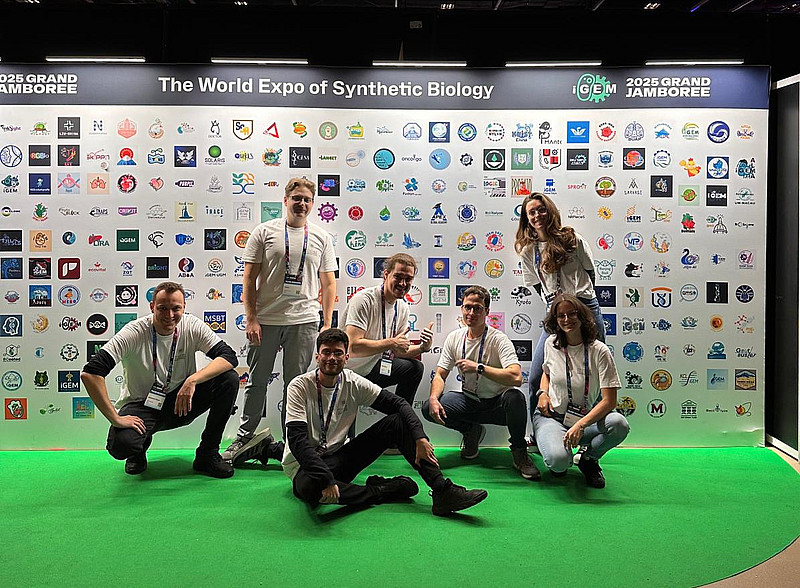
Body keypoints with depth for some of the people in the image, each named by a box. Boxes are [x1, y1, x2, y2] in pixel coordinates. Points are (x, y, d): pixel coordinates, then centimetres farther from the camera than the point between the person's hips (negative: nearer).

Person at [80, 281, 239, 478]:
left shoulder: (192, 326, -11)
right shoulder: (134, 333, -19)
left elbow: (229, 356, -19)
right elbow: (90, 373, -26)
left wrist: (192, 380, -34)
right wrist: (116, 418, -28)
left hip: (180, 403, 3)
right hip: (141, 406, -3)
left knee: (229, 379, -20)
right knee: (121, 445, -35)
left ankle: (207, 455, -5)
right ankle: (139, 449, 8)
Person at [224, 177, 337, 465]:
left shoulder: (321, 238, 9)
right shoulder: (265, 232, 3)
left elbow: (328, 283, 11)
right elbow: (249, 278, 1)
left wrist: (328, 324, 4)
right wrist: (250, 318, -6)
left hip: (304, 320, 1)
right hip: (266, 319, -1)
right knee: (257, 381, 7)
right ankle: (245, 438, 21)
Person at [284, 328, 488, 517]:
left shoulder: (353, 383, -4)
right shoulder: (299, 387, -17)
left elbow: (397, 404, -4)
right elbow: (297, 440, -27)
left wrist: (420, 438, -22)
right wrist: (326, 480, -39)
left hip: (338, 458, 5)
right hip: (304, 466, -4)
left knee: (398, 421, -11)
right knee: (309, 487, -43)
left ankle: (443, 491, -21)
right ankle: (383, 490, -20)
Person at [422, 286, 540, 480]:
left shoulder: (498, 339, -17)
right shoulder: (454, 338, 0)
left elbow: (516, 377, -32)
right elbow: (440, 375, 2)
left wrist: (478, 367, -32)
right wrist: (434, 398, -19)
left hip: (498, 402, -4)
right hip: (469, 399, 4)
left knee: (515, 398, -38)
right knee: (429, 409, -18)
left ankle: (519, 452, -11)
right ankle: (471, 431, 11)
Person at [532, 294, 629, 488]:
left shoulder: (599, 351, -11)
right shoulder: (551, 344, 0)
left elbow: (609, 401, -16)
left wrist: (580, 425, -30)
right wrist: (543, 393, 0)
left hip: (586, 418, 0)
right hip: (551, 416, 0)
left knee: (619, 424, -33)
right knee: (558, 461, -33)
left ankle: (589, 459, -1)